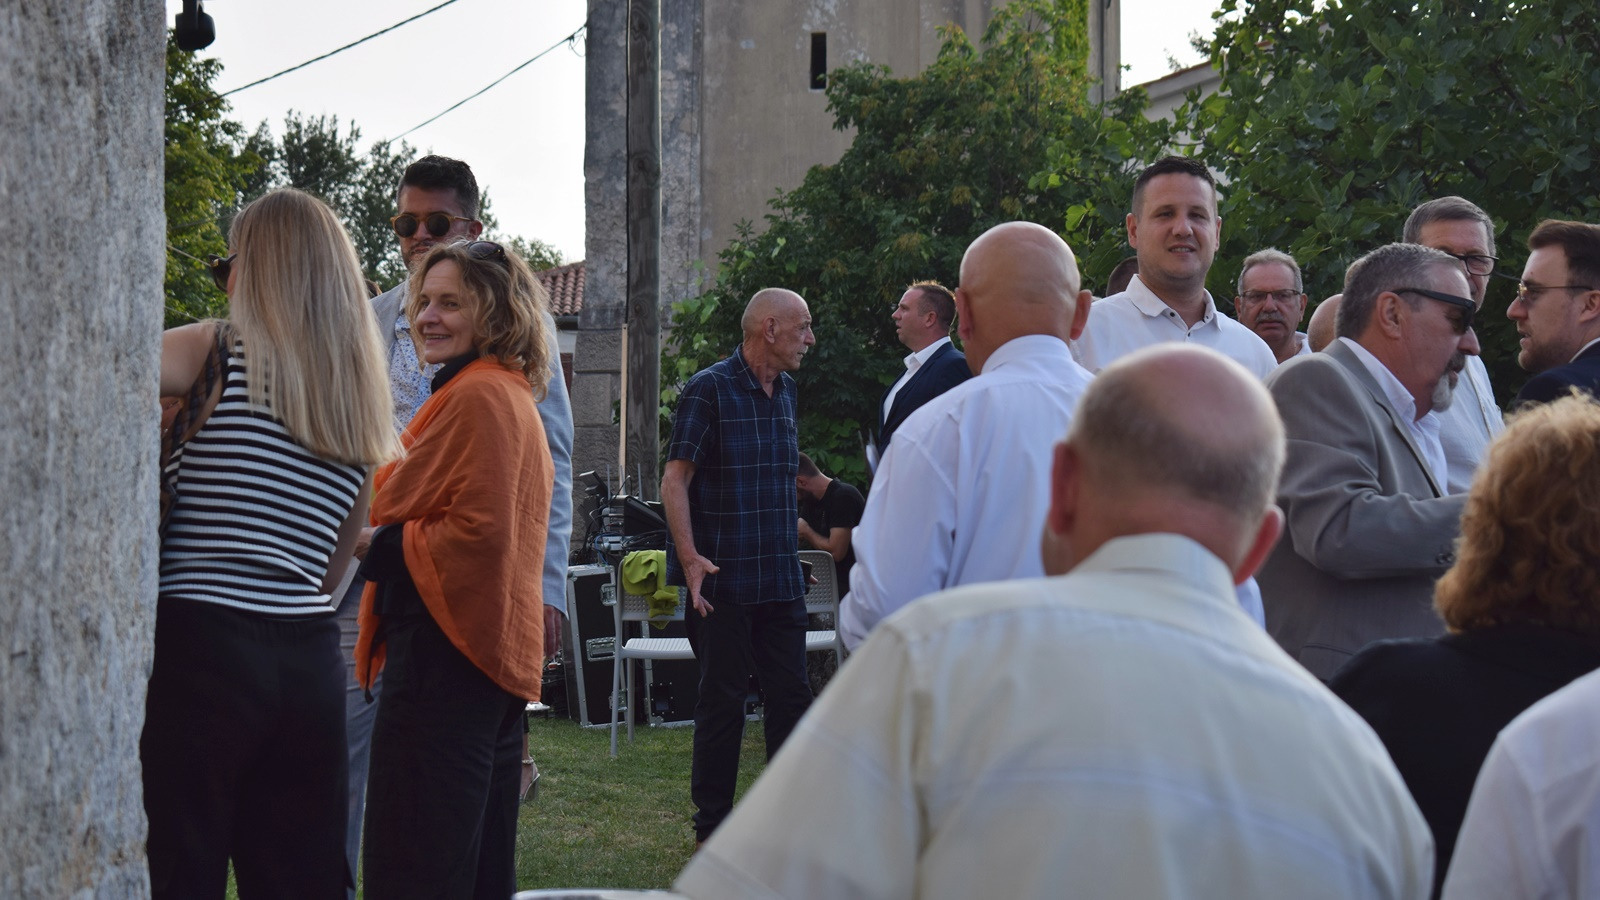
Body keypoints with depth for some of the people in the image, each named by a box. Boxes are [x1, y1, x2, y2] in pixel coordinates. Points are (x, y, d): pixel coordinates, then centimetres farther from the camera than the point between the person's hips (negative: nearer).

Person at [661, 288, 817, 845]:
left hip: (782, 581, 7)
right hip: (725, 582, -7)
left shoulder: (784, 392, 13)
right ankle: (713, 828, 10)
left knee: (792, 695, 7)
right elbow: (675, 479, -14)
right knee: (722, 701, 1)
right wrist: (689, 557, -24)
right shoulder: (709, 390, -9)